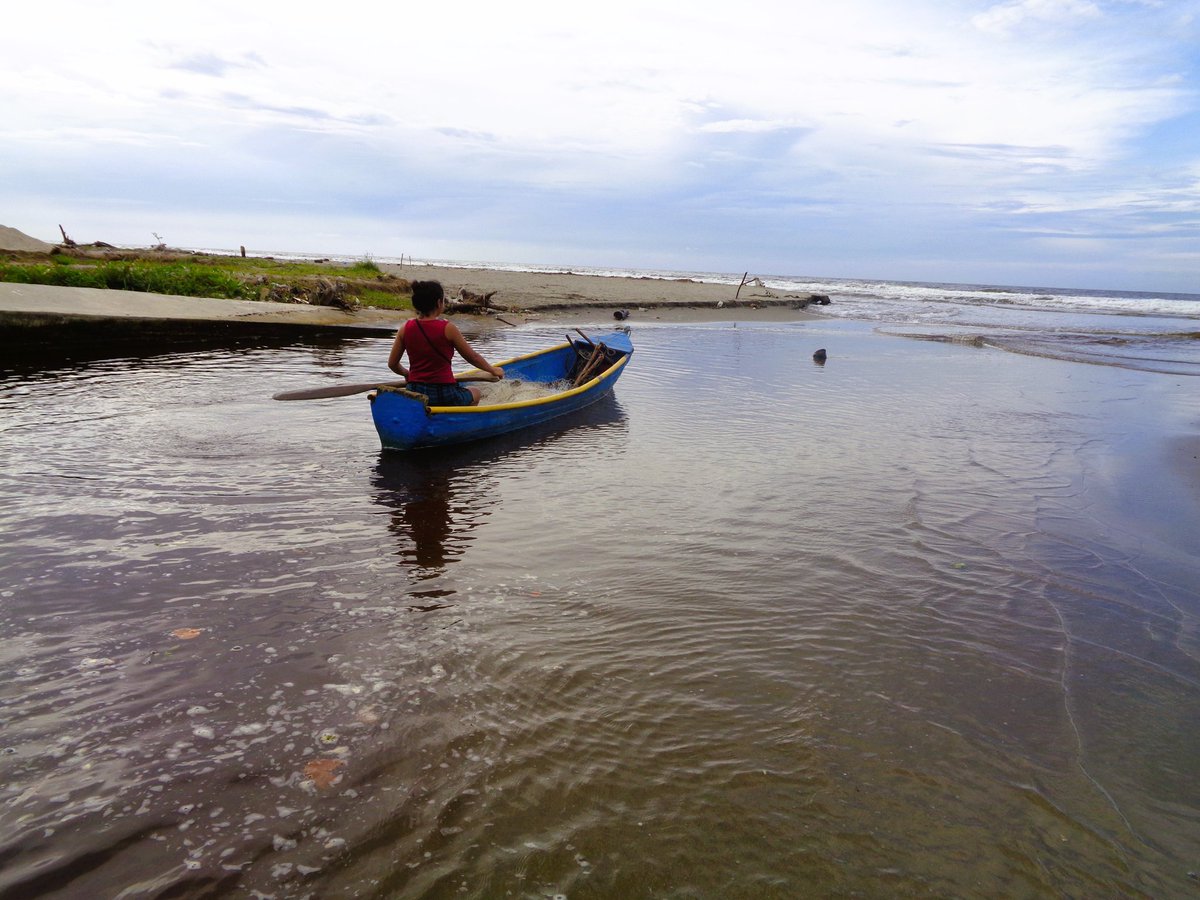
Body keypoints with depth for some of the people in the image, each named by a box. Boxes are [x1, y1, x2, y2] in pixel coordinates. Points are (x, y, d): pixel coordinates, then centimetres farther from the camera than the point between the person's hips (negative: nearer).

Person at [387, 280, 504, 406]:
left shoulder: (405, 328, -1)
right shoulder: (447, 328, -11)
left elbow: (392, 364, 7)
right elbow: (473, 357, 0)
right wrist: (493, 369, 18)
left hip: (414, 395, 4)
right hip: (444, 395, -4)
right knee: (476, 393, 27)